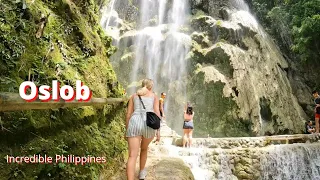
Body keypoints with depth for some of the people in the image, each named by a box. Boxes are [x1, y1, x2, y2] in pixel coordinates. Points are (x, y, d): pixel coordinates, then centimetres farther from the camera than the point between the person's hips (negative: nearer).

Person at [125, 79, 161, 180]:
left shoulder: (134, 96, 20)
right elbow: (157, 113, 1)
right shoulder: (154, 96, 15)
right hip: (148, 125, 0)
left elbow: (128, 114, 15)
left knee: (132, 156, -6)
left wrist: (127, 131, 21)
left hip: (134, 124, 0)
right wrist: (158, 131, -1)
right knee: (144, 148, 29)